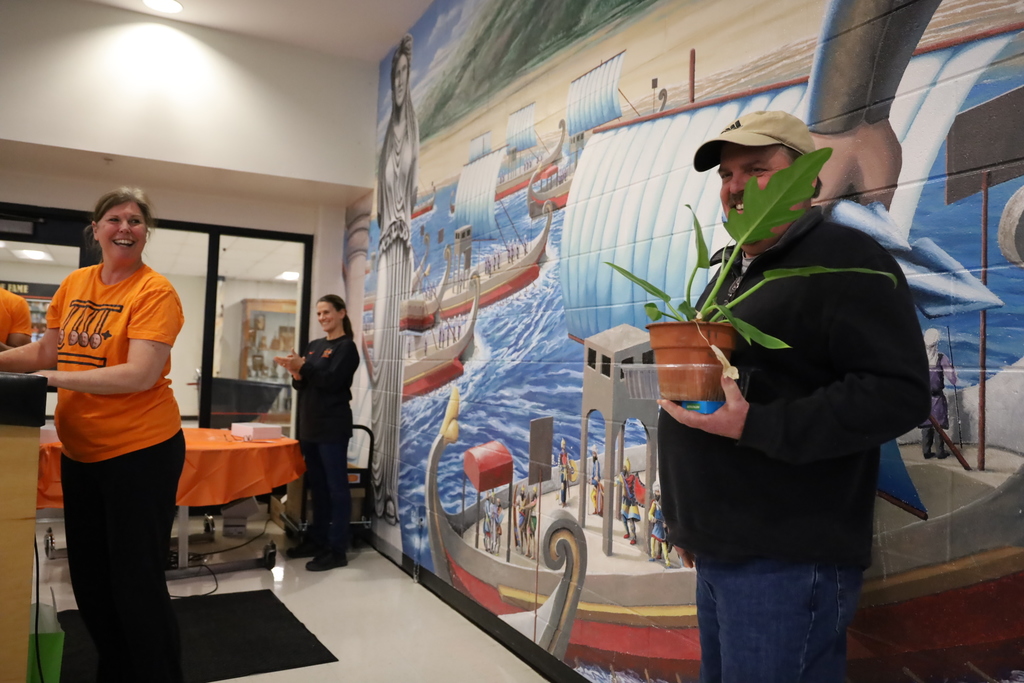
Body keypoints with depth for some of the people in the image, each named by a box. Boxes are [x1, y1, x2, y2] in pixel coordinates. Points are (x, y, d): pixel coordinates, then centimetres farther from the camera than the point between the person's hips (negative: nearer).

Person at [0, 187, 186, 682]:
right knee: (88, 579, 19)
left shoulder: (154, 291, -14)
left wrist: (52, 379, -23)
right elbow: (46, 350, 16)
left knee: (136, 582, 2)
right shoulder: (74, 284, 6)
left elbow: (140, 375, -22)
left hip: (141, 451, -7)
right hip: (80, 452, 7)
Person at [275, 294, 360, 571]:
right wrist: (296, 374, -8)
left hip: (332, 427, -7)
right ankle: (316, 540, 24)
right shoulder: (313, 345, 16)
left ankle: (337, 550, 0)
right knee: (317, 485, 14)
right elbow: (302, 385, 13)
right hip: (309, 425, 8)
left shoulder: (346, 347, -5)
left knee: (336, 486, -4)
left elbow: (332, 380, -17)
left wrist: (303, 367, -25)